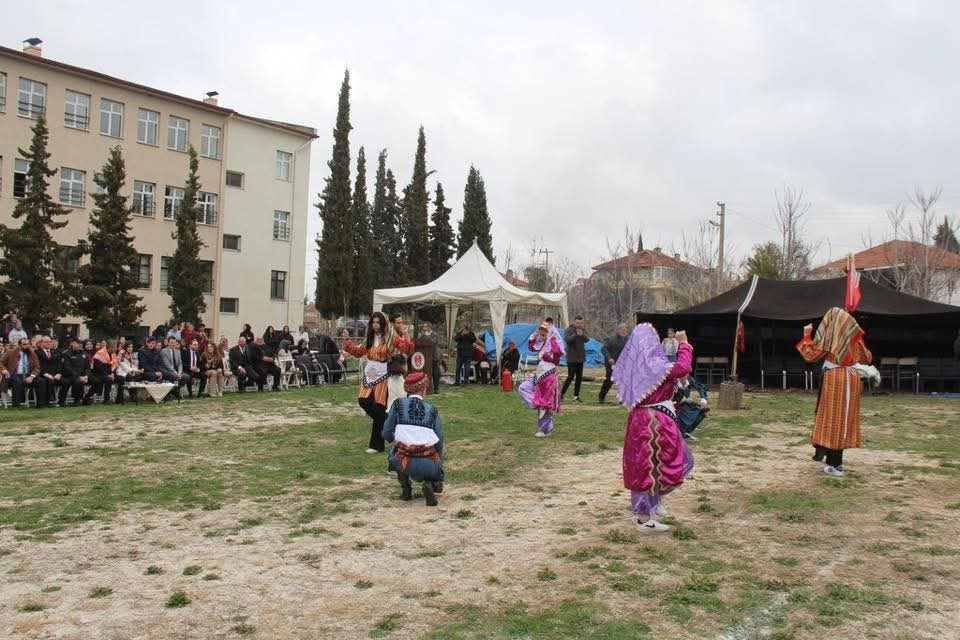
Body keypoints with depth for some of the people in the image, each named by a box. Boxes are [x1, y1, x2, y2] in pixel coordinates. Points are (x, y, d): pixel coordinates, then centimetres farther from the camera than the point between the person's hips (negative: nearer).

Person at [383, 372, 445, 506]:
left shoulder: (398, 404, 6)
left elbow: (387, 435, 6)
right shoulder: (431, 409, 8)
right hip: (428, 464, 0)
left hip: (405, 463, 1)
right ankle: (431, 484, -1)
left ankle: (406, 489, 20)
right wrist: (439, 462, 24)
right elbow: (439, 441, 7)